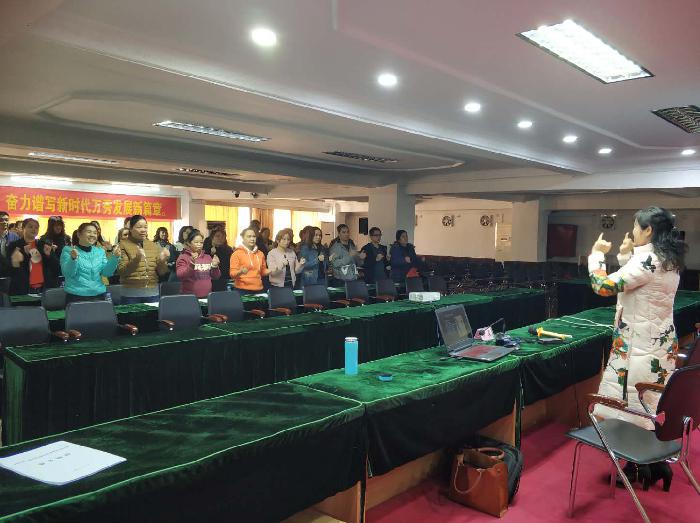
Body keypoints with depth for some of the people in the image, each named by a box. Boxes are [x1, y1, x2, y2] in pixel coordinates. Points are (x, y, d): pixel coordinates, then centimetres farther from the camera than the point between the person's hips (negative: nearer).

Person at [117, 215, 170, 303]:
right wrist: (136, 259, -27)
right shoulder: (123, 245, -3)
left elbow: (161, 272, 7)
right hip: (131, 295, -3)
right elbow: (121, 271, -12)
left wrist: (162, 261, -14)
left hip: (153, 293, 3)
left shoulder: (154, 246, 8)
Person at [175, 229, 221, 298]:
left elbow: (216, 276, 12)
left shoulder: (208, 257, 11)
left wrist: (215, 266, -7)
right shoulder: (183, 257, -2)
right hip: (190, 296, -4)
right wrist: (191, 265, -27)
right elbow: (180, 277, -14)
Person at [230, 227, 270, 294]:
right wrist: (240, 272, -27)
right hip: (242, 290, -4)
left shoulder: (260, 254, 11)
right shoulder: (237, 253, -3)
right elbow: (232, 274, -6)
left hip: (258, 289, 4)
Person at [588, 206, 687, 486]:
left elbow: (604, 286, -25)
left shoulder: (647, 260, -20)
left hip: (641, 345, -10)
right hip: (659, 341, 10)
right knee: (647, 407, 16)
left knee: (633, 406, 2)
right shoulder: (668, 260, 10)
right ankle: (654, 461, 26)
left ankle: (639, 468, 13)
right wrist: (625, 256, 16)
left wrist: (597, 254, -10)